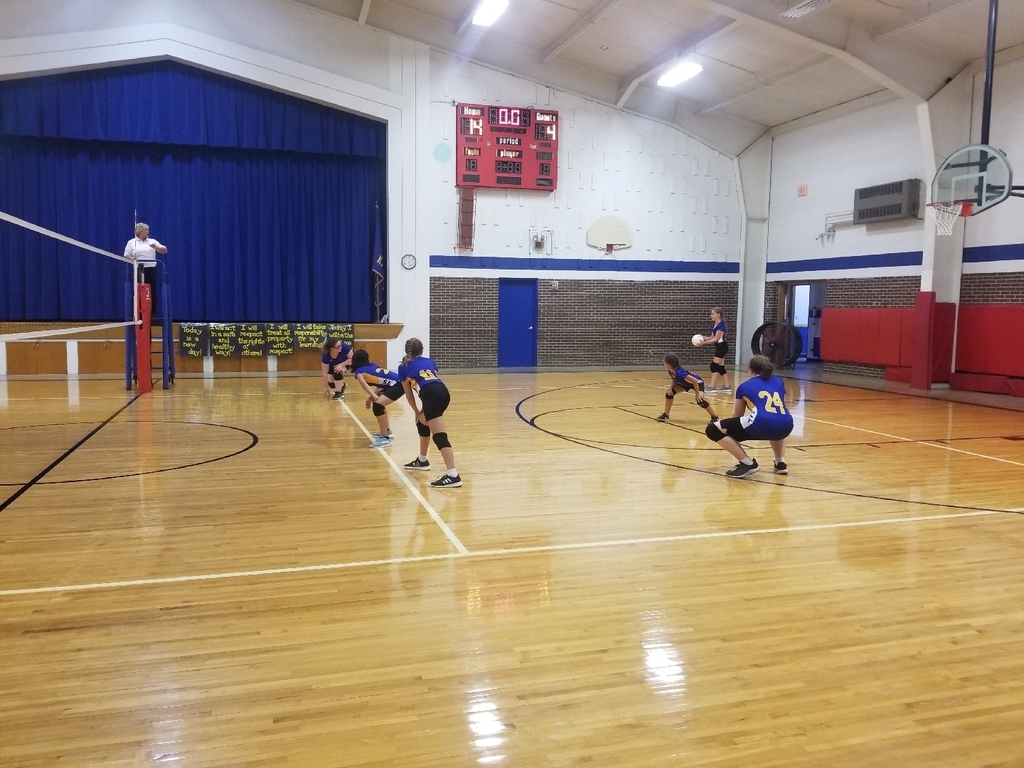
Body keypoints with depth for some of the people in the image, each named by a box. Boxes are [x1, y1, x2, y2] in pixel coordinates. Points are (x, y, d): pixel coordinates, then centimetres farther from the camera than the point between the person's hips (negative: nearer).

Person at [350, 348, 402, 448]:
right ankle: (386, 431, 37)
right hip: (397, 383, 9)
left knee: (377, 405, -18)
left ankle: (385, 438, -16)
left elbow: (363, 383, -22)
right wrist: (371, 398, 14)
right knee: (379, 403, 25)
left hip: (398, 385, -9)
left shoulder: (359, 371, 0)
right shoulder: (372, 365, 20)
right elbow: (380, 382, 16)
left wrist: (373, 396, -30)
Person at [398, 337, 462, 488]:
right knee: (422, 423, 31)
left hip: (431, 395, -6)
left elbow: (409, 394, 25)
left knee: (440, 437, -12)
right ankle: (422, 461, 45)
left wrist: (416, 411, 40)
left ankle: (453, 476, -22)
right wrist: (424, 411, 39)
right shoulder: (429, 361, 31)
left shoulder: (403, 367, 21)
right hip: (443, 392, 6)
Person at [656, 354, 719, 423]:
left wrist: (697, 394, -31)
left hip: (697, 382, -8)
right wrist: (670, 387, -19)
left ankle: (715, 417, -10)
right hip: (686, 383, 8)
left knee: (699, 399, -30)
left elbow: (695, 381, -39)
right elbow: (674, 381, 2)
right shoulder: (670, 371, -16)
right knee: (669, 392, -6)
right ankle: (665, 415, 7)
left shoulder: (679, 373, -40)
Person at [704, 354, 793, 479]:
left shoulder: (744, 386, 20)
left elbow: (737, 416, 33)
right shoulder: (779, 381, 28)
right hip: (786, 427, 6)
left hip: (761, 425, -6)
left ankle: (747, 463, 2)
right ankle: (781, 463, 25)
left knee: (713, 429, 8)